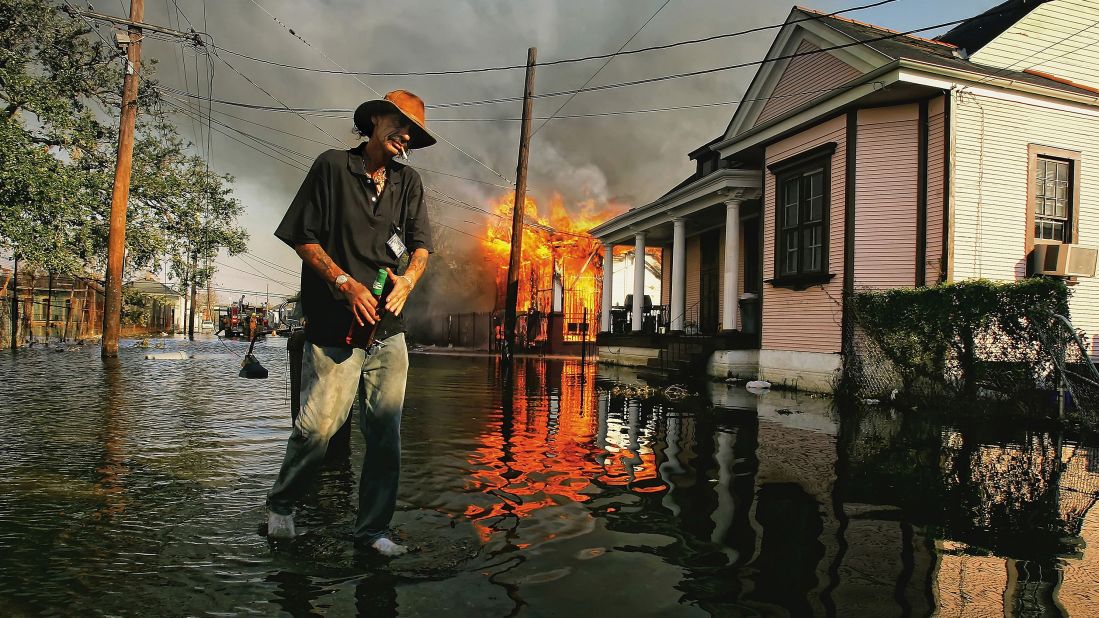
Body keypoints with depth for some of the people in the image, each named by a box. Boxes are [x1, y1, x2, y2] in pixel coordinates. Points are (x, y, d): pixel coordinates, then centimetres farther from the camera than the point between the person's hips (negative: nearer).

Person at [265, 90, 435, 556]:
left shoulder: (409, 182, 15)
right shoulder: (332, 167, 2)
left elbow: (422, 245, 12)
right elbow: (304, 239, 0)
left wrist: (407, 280, -9)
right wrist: (346, 283, -12)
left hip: (389, 329, 5)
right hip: (335, 325, -4)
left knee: (386, 432, 5)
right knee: (318, 426, -6)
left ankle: (372, 530, 19)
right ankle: (280, 505, 24)